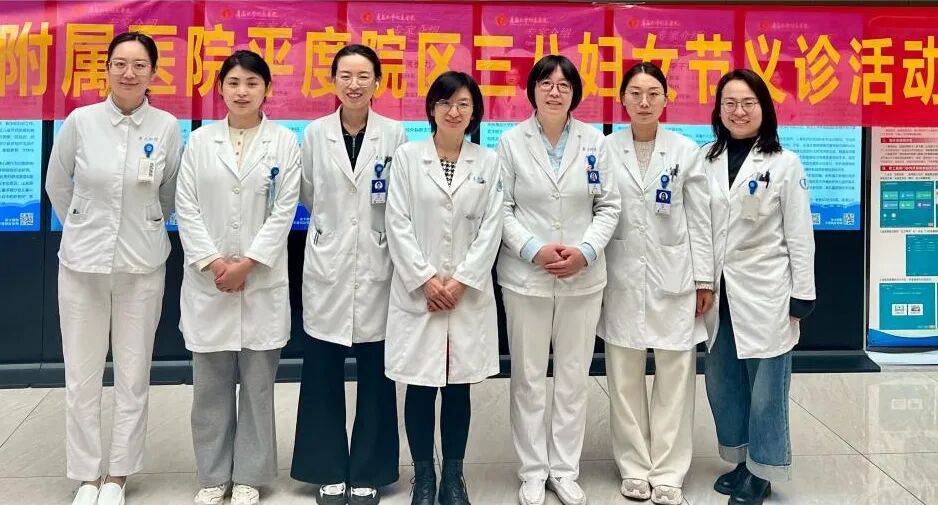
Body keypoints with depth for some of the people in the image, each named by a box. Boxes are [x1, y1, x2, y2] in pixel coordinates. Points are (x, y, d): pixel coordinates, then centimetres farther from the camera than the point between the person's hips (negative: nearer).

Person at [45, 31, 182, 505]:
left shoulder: (168, 127, -6)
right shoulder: (81, 121, -5)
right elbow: (56, 184, 9)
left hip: (141, 265, 0)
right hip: (82, 262, 1)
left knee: (133, 376, 8)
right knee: (82, 377, 7)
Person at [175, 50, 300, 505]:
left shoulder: (284, 143, 2)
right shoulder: (200, 141, 6)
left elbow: (284, 211, -4)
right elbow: (186, 208, 2)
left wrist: (246, 264, -11)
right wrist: (214, 263, -10)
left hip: (263, 281, -1)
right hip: (208, 280, 2)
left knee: (257, 383, 5)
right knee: (210, 385, 7)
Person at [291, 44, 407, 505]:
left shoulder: (394, 134, -2)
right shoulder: (314, 134, 2)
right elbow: (307, 195, 12)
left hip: (377, 267, -1)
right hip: (327, 266, 1)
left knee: (375, 376, 5)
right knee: (323, 375, 6)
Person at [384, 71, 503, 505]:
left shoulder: (487, 161, 6)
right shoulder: (407, 157, 2)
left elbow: (491, 227, 0)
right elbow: (397, 224, -3)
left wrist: (461, 281, -9)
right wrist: (426, 279, -11)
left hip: (469, 292, 1)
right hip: (418, 290, -1)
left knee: (459, 386, 8)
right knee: (420, 386, 4)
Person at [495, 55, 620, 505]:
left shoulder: (594, 141, 3)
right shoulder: (512, 141, -1)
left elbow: (608, 205, 4)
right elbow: (501, 208, -3)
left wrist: (586, 252, -11)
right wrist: (534, 250, -15)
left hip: (583, 278, 2)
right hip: (526, 277, -1)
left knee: (574, 379, 9)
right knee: (528, 379, 6)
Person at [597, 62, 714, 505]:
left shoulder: (686, 151, 2)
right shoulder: (605, 150, 2)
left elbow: (700, 220, 2)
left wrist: (705, 280, -1)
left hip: (673, 277, 0)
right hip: (622, 277, 1)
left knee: (675, 376, 2)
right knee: (624, 377, 6)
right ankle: (635, 468, 20)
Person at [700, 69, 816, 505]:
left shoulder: (785, 163, -3)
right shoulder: (706, 160, 5)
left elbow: (800, 236, -4)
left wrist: (802, 296, -6)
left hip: (765, 292, -4)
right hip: (718, 293, 4)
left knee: (765, 386, 3)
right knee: (722, 383, 13)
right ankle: (741, 459, 31)